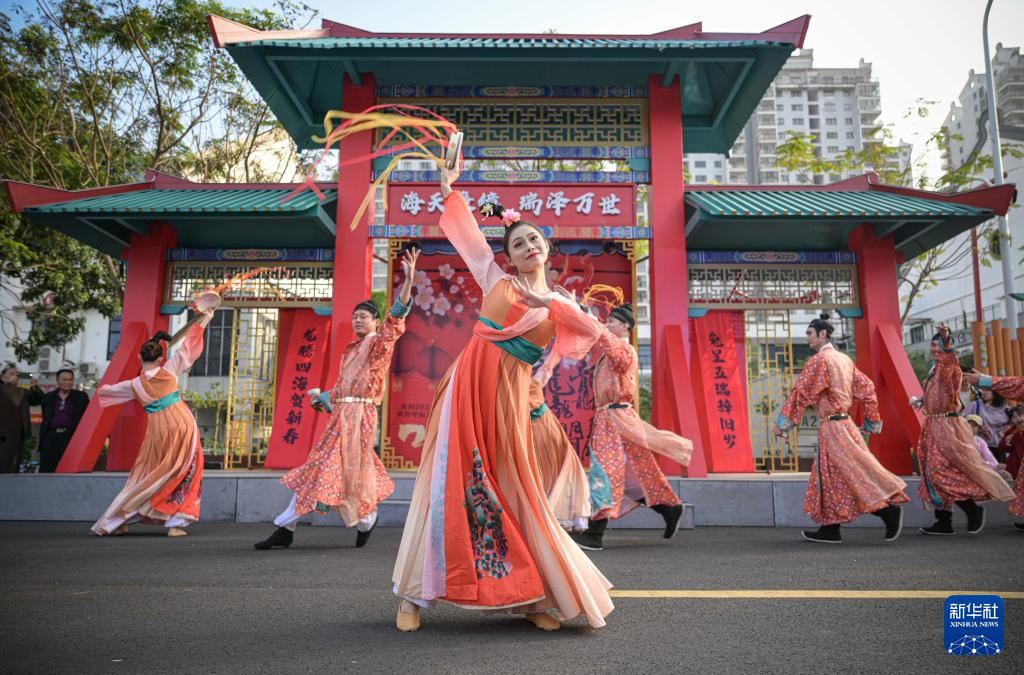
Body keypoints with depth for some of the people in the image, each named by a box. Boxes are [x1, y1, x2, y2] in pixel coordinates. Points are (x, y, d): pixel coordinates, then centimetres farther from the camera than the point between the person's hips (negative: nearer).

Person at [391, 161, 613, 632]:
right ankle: (414, 594, 6)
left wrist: (553, 302, -9)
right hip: (470, 382, -1)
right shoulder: (496, 279, 13)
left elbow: (593, 331, -2)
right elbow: (467, 232, 17)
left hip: (508, 396, 1)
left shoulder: (557, 304, 15)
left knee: (513, 488, 1)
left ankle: (530, 596, 12)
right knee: (452, 479, -4)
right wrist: (448, 188, 16)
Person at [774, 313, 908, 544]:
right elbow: (866, 388, 16)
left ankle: (889, 509, -8)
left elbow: (800, 392, -15)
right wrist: (872, 421, 21)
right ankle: (830, 529, 14)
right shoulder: (844, 359, 13)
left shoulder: (819, 359, -12)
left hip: (832, 426, -9)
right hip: (843, 422, 9)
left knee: (854, 473, -6)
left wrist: (782, 422, -11)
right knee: (830, 478, 11)